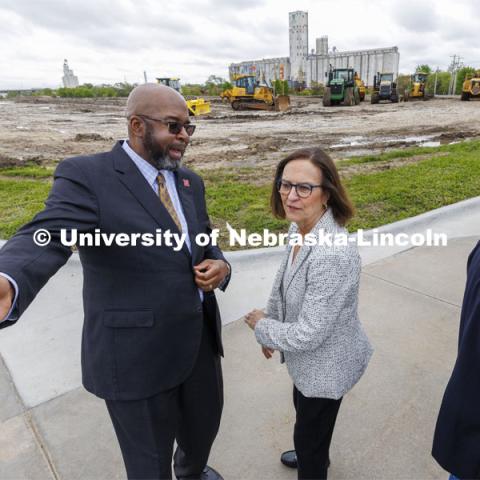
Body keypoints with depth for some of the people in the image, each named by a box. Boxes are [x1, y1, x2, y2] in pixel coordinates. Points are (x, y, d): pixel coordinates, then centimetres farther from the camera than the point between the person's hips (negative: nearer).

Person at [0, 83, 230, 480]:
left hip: (200, 341, 7)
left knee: (205, 425, 29)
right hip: (136, 355, -6)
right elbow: (45, 239, -30)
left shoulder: (190, 182, 7)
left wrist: (219, 266, -9)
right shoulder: (86, 176, -14)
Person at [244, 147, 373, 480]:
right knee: (304, 409, 34)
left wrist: (262, 326, -15)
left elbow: (307, 335, -31)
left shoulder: (333, 255, -38)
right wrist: (269, 331, 9)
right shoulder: (300, 227, -10)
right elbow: (283, 282, 6)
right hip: (309, 356, 9)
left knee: (309, 431, 17)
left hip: (326, 363, -9)